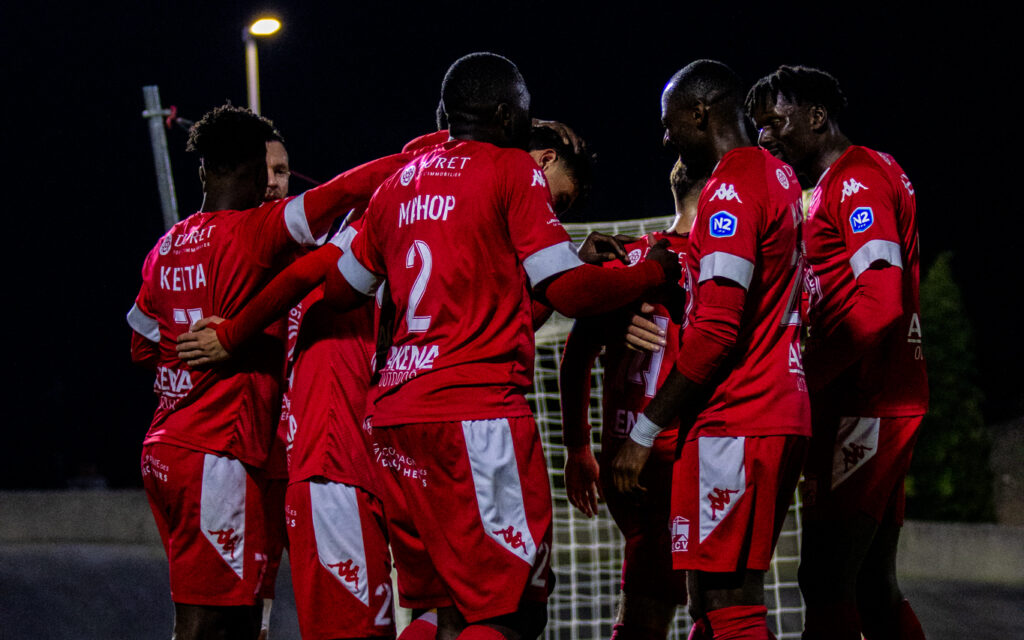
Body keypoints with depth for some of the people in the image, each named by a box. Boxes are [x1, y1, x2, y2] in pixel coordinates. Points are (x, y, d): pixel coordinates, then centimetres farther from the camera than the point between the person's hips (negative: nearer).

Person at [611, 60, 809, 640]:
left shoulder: (730, 192, -12)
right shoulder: (780, 179, 17)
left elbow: (716, 331, -19)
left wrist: (645, 431, -15)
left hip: (735, 420, -10)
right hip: (784, 412, 10)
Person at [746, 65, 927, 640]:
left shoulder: (857, 178, -9)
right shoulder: (842, 183, 22)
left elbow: (881, 302, -20)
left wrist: (804, 379, -15)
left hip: (866, 405, -10)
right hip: (891, 402, 10)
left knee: (825, 581, -13)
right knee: (873, 588, 10)